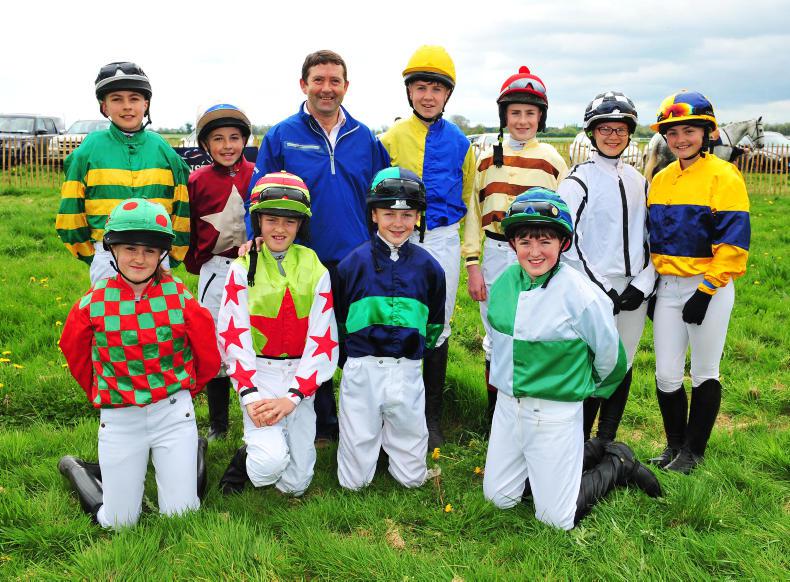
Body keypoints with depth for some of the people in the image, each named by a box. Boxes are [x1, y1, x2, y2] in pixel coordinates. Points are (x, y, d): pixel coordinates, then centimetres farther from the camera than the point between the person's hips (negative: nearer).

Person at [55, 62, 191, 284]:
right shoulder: (89, 150, 0)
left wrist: (171, 257, 8)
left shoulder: (163, 149, 4)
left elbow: (182, 208, 8)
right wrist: (90, 256, 7)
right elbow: (71, 212, 4)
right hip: (107, 258, -1)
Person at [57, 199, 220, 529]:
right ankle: (76, 469, 37)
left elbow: (208, 356, 4)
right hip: (118, 420, 0)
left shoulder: (179, 297, -9)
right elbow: (74, 353, 11)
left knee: (181, 515, 5)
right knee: (118, 523, 10)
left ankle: (195, 452, 33)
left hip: (174, 412, 0)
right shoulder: (93, 303, -8)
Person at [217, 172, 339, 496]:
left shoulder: (316, 272, 0)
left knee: (295, 484, 2)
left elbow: (323, 340, -5)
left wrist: (293, 397, -15)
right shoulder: (242, 270, -1)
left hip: (300, 379, 2)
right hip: (257, 375, -2)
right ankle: (248, 456, 11)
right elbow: (234, 336, -6)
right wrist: (249, 394, -18)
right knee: (270, 463, -24)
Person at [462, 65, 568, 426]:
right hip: (495, 257, 2)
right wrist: (472, 265, 1)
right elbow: (473, 213, 8)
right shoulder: (487, 159, 7)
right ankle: (494, 420, 25)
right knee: (496, 340, 10)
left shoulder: (553, 161, 3)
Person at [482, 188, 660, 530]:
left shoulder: (579, 294, -20)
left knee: (557, 518, 3)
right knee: (498, 498, 13)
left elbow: (609, 353, -5)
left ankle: (617, 464, 24)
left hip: (555, 413, -5)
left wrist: (586, 388, 11)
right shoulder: (505, 281, -4)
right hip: (507, 404, 6)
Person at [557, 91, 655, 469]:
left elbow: (652, 238, 14)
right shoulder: (578, 181, -5)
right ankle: (581, 444, 12)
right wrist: (602, 290, -12)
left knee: (623, 366, 10)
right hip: (594, 293, -5)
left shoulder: (639, 182, 12)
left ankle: (606, 440, 24)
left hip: (634, 292, 5)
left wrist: (643, 284, 0)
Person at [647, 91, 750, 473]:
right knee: (666, 374, 8)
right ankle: (674, 444, 27)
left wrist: (706, 290, -17)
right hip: (667, 288, 5)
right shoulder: (660, 180, 10)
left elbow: (734, 240, -14)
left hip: (709, 288, -5)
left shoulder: (724, 176, -8)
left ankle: (693, 452, 22)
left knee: (704, 373, 8)